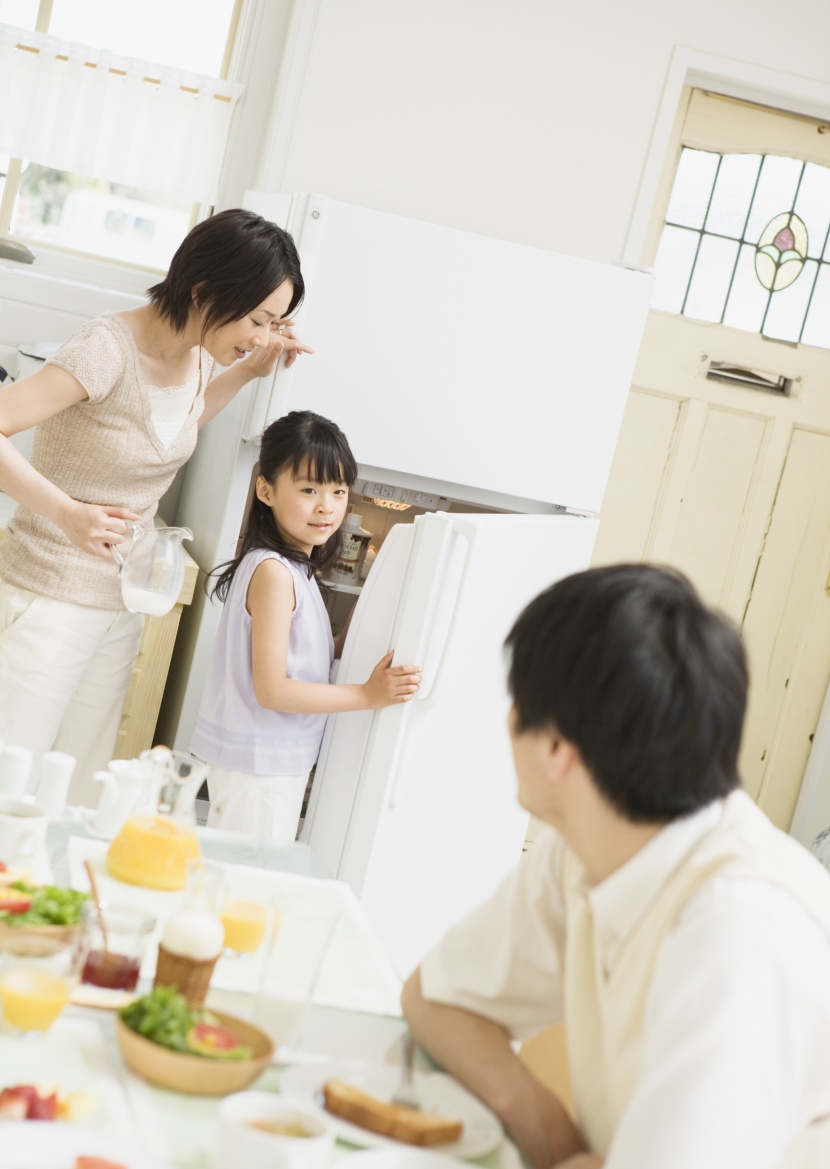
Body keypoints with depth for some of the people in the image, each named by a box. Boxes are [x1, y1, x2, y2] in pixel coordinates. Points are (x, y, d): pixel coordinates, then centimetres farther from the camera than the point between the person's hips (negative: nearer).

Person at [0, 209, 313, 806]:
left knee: (80, 794, 12)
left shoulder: (202, 353, 1)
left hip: (121, 606, 7)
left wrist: (250, 369, 9)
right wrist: (65, 511, -35)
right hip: (48, 599, -7)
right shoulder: (109, 349, -23)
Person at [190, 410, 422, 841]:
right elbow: (272, 689, -19)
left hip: (280, 762, 9)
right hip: (258, 767, -9)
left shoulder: (299, 570, 10)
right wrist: (368, 695, -16)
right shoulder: (273, 572, -18)